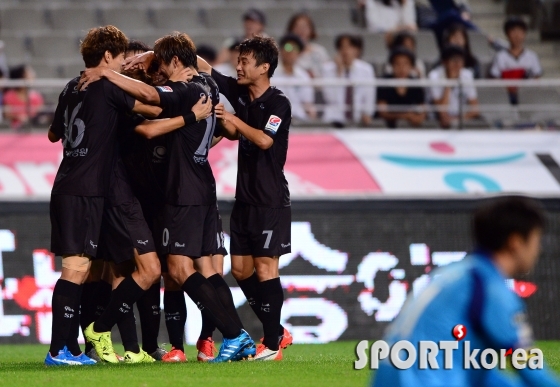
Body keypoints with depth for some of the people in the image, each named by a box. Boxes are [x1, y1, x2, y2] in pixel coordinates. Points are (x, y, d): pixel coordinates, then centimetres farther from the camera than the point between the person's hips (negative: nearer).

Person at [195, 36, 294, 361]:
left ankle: (272, 345, -5)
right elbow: (204, 68, 12)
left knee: (265, 267, -9)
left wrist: (233, 120, -17)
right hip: (245, 197, 8)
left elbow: (264, 140, -25)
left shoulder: (279, 104, -11)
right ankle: (278, 331, 20)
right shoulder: (239, 93, 8)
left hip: (271, 200, -8)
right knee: (241, 269, 8)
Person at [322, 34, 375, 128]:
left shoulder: (366, 69, 6)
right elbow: (331, 98, -10)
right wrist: (339, 73, -12)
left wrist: (366, 114, -3)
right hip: (337, 119, -2)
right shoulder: (328, 68, 0)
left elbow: (369, 97, 13)